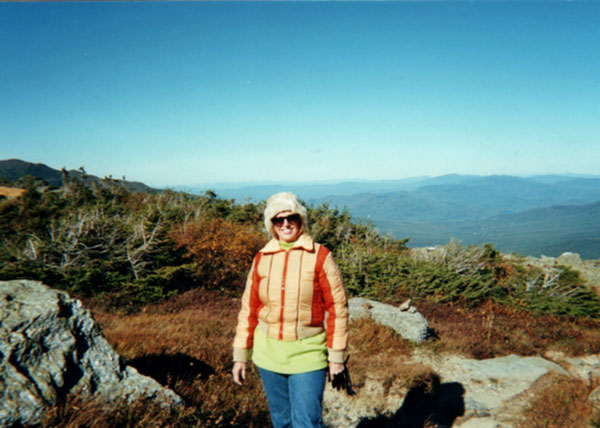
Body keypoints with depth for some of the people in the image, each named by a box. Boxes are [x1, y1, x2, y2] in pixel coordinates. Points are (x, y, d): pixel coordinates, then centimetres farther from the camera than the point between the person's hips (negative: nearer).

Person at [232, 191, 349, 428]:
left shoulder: (320, 256, -7)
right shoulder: (262, 258, 2)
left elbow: (337, 307, -6)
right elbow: (248, 308, 6)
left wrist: (336, 355, -6)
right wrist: (240, 355, 6)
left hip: (308, 354, -3)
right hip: (268, 354, 4)